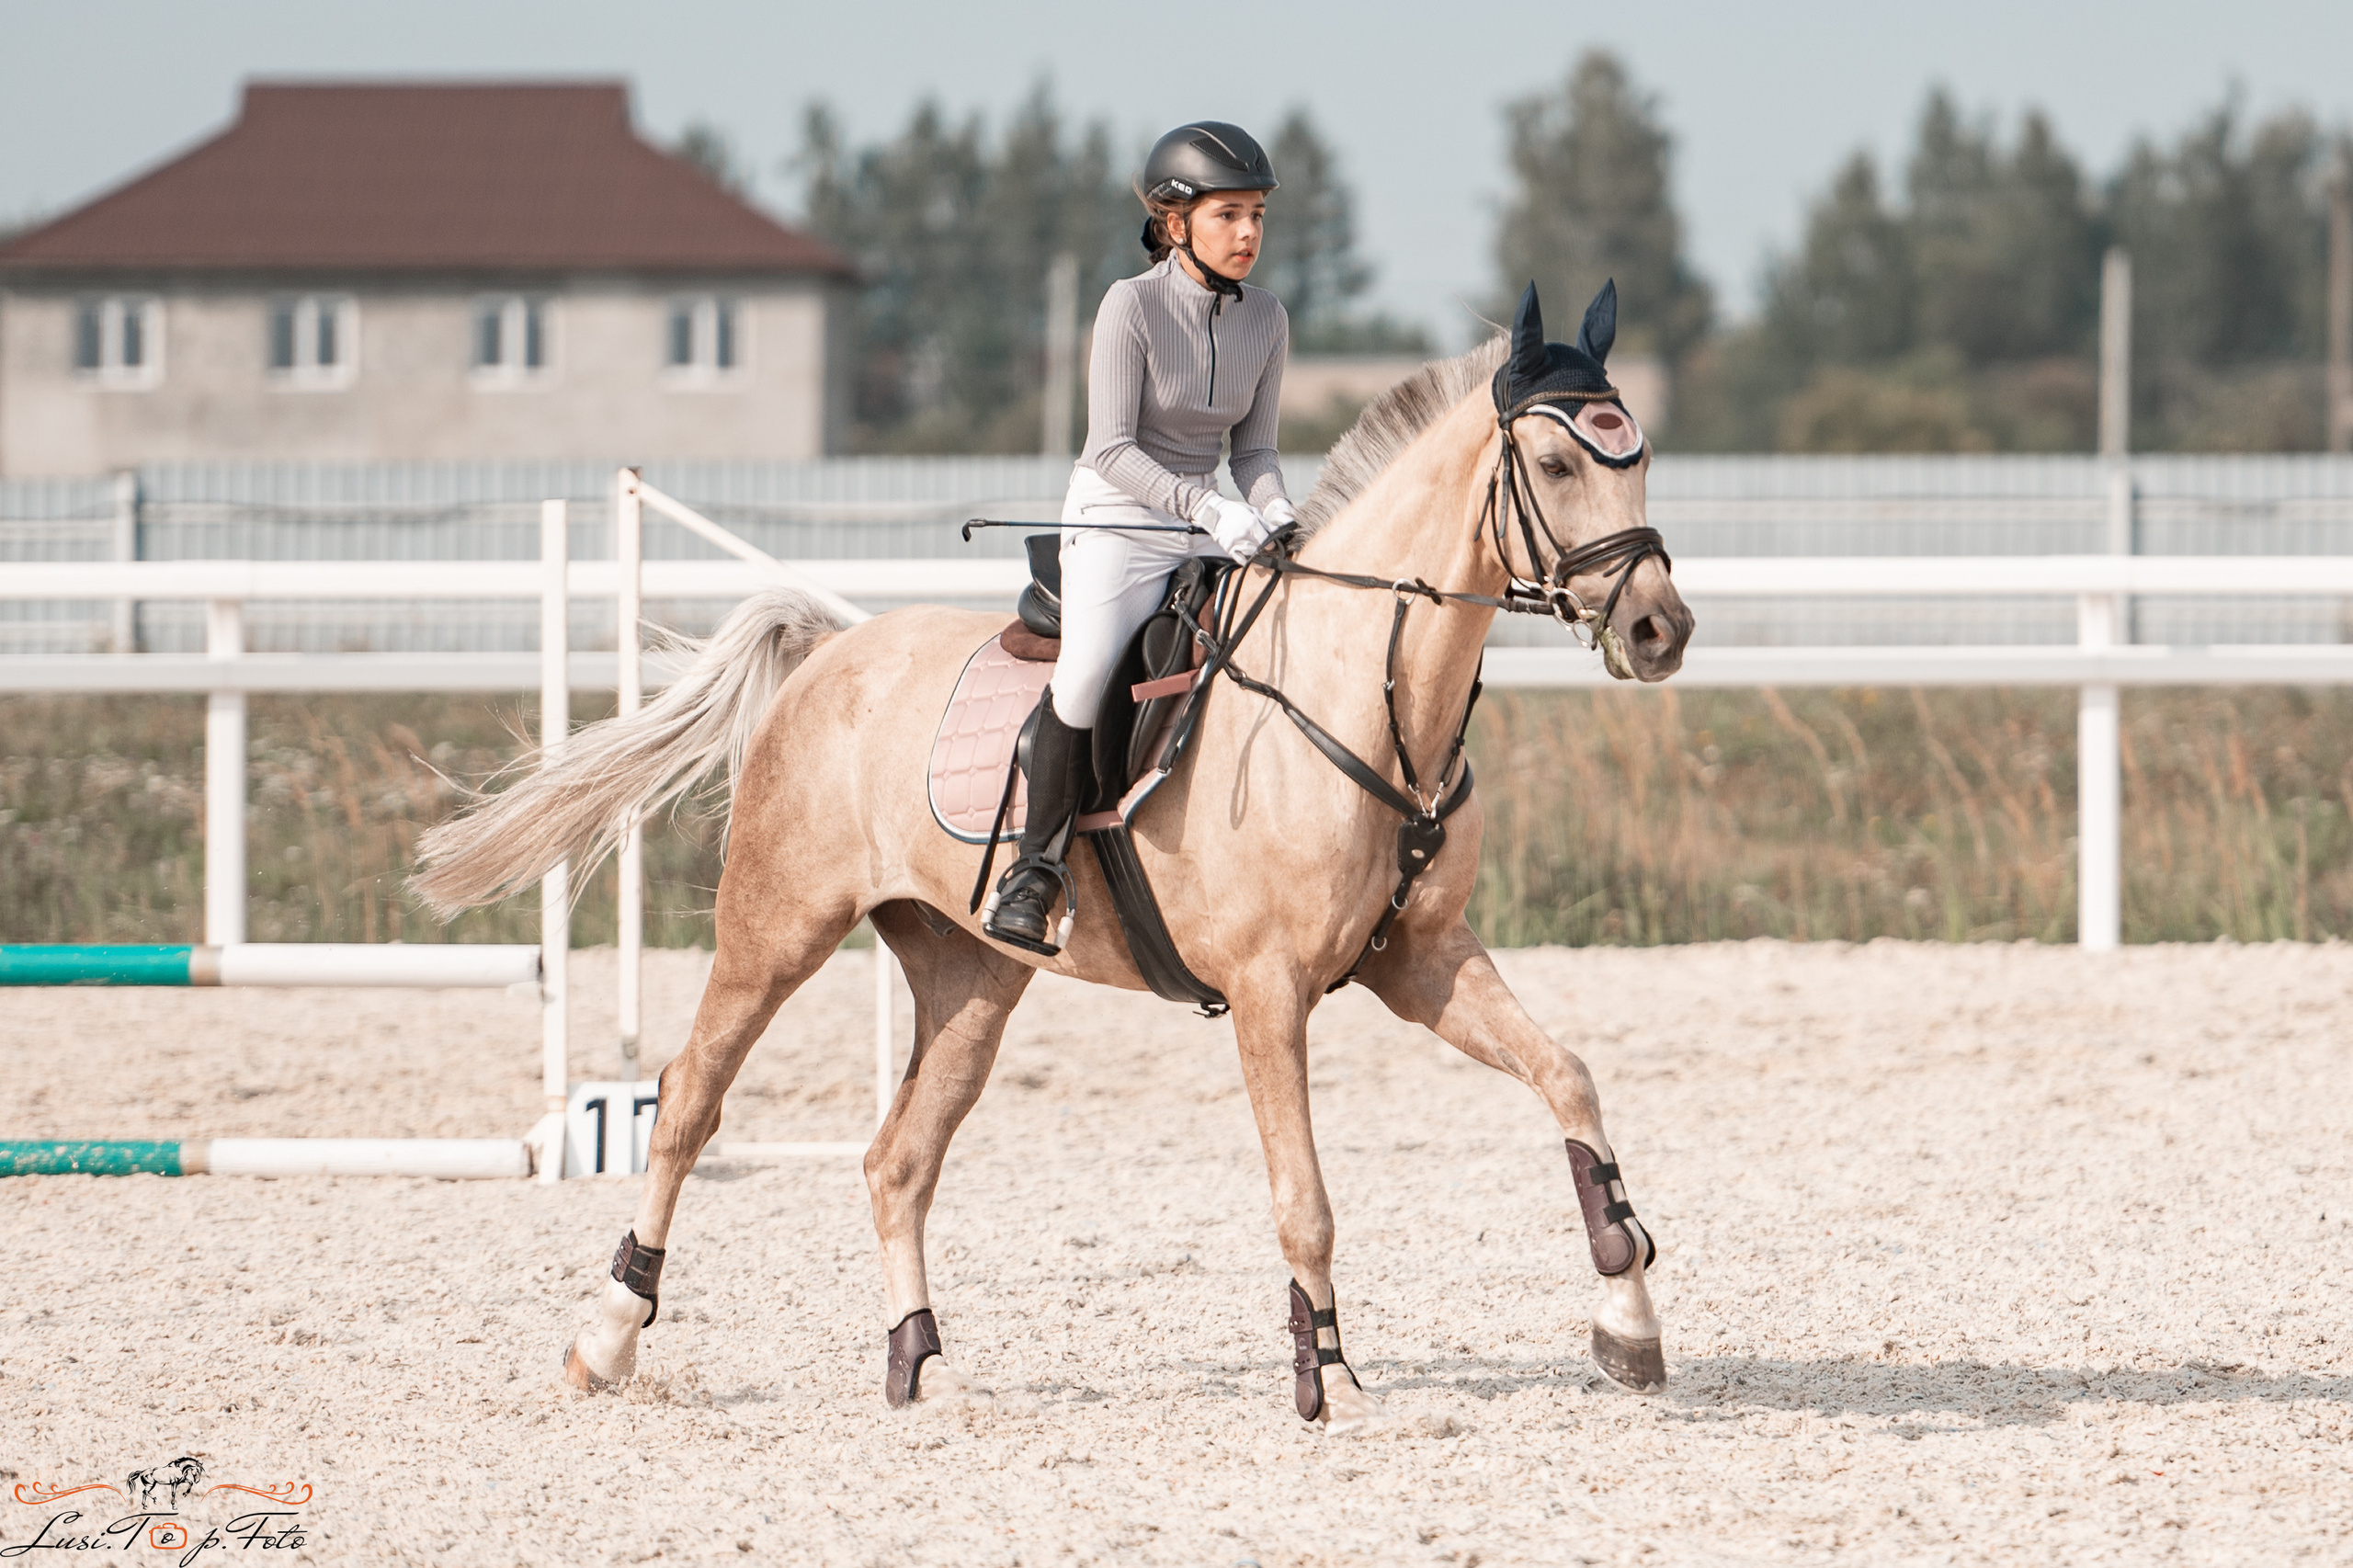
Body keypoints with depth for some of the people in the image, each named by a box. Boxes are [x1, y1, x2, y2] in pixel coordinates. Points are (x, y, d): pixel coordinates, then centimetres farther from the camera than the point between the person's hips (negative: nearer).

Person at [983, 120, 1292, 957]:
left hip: (1211, 524, 6)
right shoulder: (1132, 306, -12)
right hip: (1116, 518, -6)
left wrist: (1273, 512, -12)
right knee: (1090, 665, -31)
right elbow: (1113, 447, -15)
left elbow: (1253, 448, 9)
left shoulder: (1266, 320, 4)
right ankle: (1037, 866, -17)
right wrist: (1206, 506, -27)